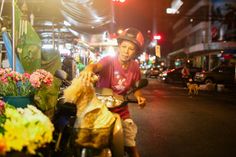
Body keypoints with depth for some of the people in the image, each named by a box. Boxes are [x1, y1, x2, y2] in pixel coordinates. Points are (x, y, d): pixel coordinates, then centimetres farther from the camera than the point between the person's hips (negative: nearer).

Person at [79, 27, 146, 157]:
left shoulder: (135, 67, -3)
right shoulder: (109, 60, -16)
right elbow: (96, 66, -37)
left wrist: (139, 97, -12)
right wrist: (89, 69, -61)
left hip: (121, 111, 3)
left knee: (130, 146, 7)